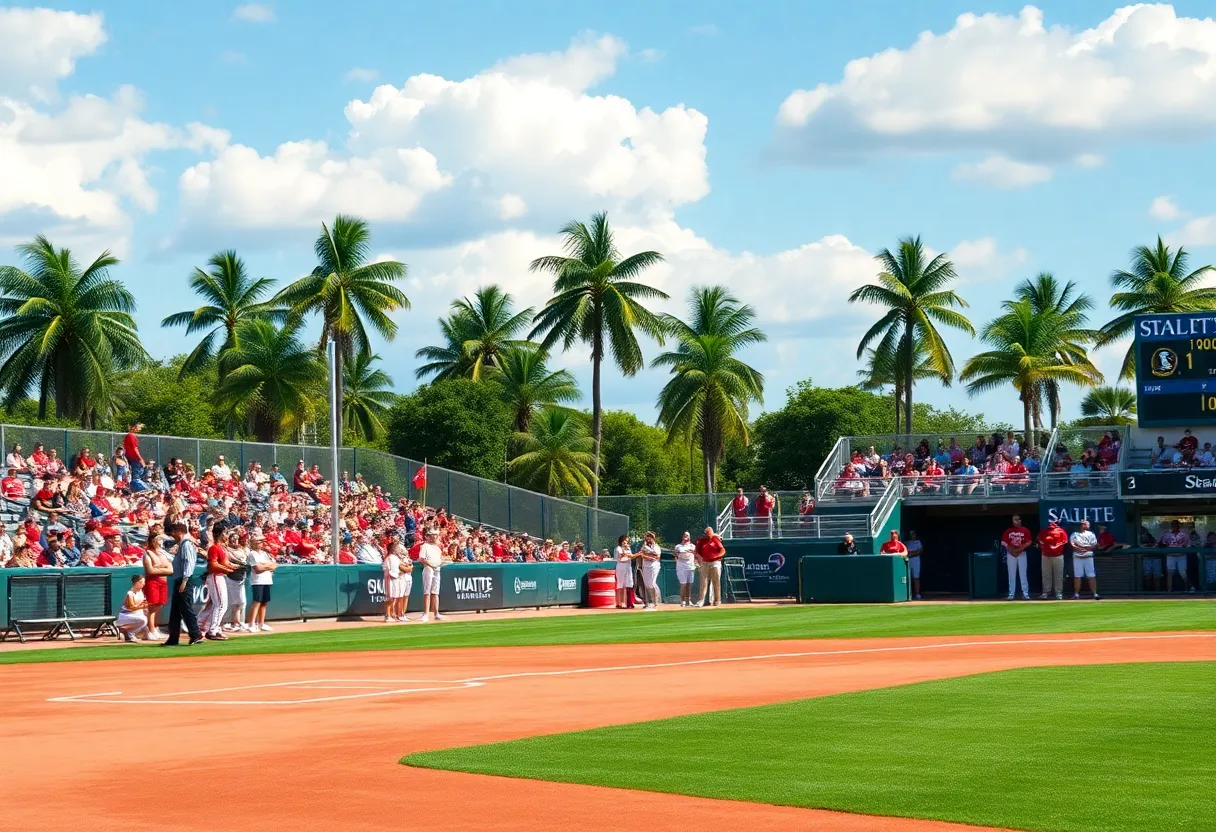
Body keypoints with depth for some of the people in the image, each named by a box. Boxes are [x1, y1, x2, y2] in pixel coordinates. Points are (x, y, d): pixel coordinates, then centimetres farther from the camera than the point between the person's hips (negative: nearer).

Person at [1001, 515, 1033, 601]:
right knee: (1011, 574, 3)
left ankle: (1026, 594, 0)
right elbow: (1003, 542, 4)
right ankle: (1011, 594, 5)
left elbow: (1029, 542, -2)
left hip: (1022, 554, -1)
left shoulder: (1025, 530, 2)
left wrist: (1021, 548, -16)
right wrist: (1009, 549, -13)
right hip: (1010, 554, 1)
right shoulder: (1008, 531, 6)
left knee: (1023, 574, -2)